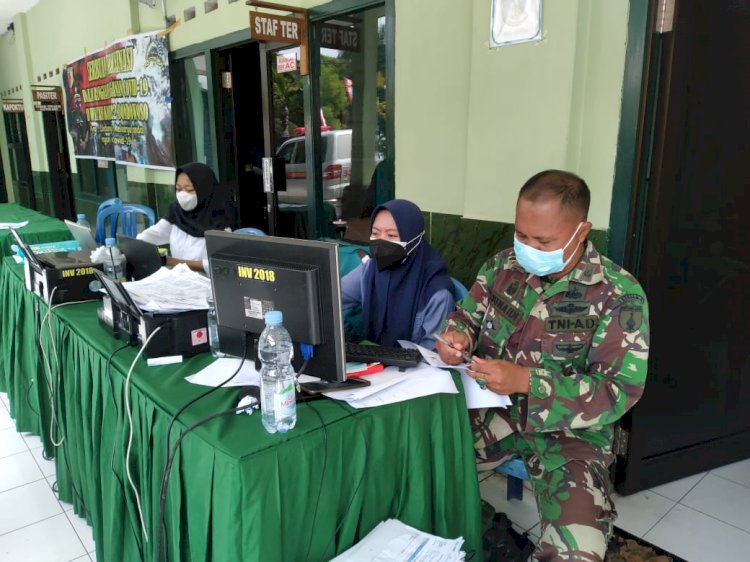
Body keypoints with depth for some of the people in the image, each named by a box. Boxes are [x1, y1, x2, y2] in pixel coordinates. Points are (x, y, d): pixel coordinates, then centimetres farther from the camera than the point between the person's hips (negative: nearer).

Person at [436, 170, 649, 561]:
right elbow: (468, 316, 11)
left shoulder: (619, 295, -16)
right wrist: (456, 337, -16)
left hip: (570, 431, -3)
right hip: (495, 410, 4)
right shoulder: (503, 266, -1)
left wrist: (525, 381, -30)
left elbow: (619, 391, -19)